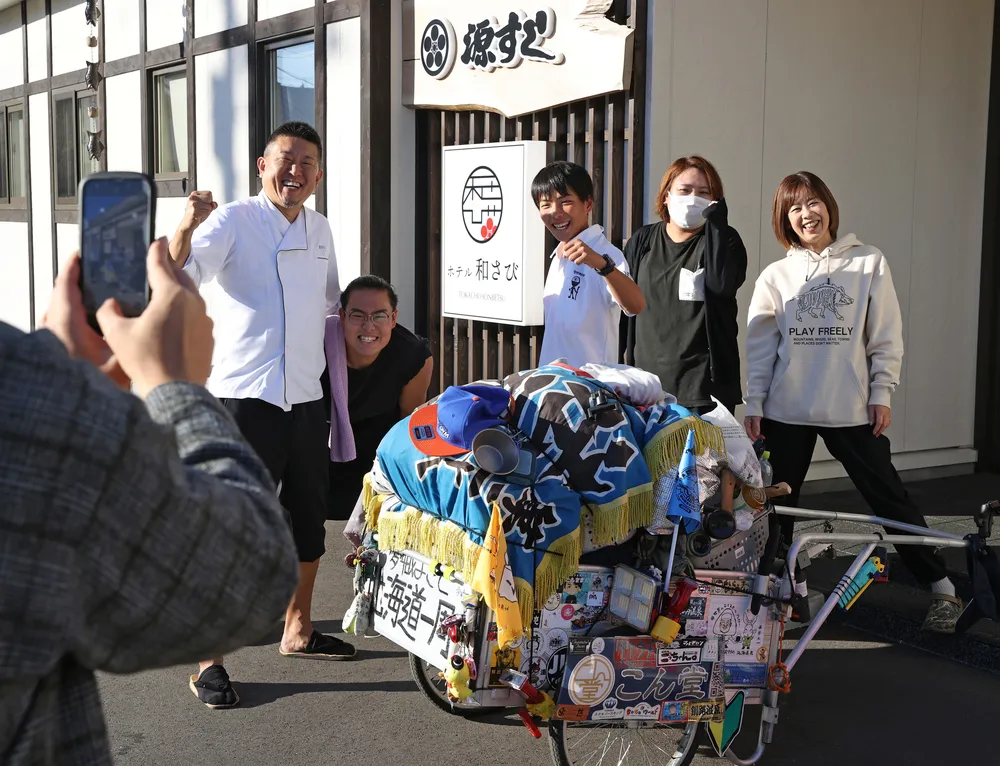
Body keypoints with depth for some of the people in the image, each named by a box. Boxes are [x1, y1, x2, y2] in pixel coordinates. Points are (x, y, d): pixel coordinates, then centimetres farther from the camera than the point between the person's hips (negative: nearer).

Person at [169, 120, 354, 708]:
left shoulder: (320, 229, 13)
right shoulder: (233, 221, -7)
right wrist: (188, 227, -38)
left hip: (306, 399, 7)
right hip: (245, 397, -7)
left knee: (310, 520, 16)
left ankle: (298, 631, 35)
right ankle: (210, 660, 4)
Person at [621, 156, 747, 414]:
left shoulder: (723, 241, 3)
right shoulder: (641, 242, 10)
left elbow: (722, 284, -18)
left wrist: (716, 223, -15)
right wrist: (623, 370, 11)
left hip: (703, 382, -3)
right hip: (646, 379, 3)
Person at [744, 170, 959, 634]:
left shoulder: (868, 264, 2)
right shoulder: (775, 277, 6)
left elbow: (886, 336, 2)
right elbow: (761, 346, 6)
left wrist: (881, 393, -3)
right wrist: (754, 404, 1)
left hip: (850, 409, -2)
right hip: (786, 409, 2)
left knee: (888, 496, 1)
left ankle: (941, 589, 10)